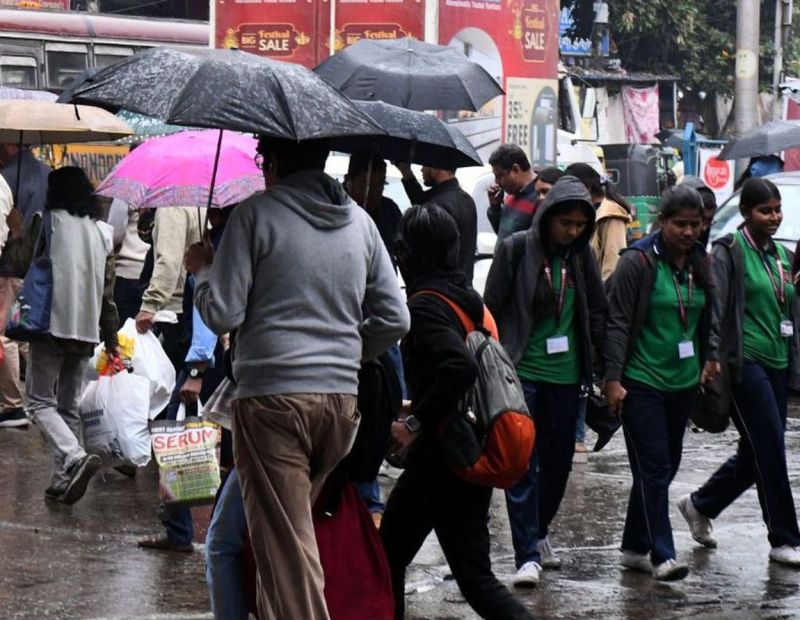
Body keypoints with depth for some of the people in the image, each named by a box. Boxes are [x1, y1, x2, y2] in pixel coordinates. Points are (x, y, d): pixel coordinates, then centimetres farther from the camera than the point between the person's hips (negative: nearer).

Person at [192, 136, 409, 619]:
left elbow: (222, 315, -9)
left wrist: (203, 268, 9)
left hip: (272, 397, -6)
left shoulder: (257, 213, -6)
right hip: (342, 397, 6)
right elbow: (395, 319, 12)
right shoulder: (360, 221, 12)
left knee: (286, 546, -5)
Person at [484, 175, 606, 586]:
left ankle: (539, 533, 32)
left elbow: (597, 310, 14)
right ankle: (528, 554, -10)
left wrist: (596, 356, 8)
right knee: (523, 463, -8)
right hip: (520, 372, -5)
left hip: (565, 375, 5)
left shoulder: (581, 255, 5)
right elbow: (492, 309, -4)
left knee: (559, 460, 12)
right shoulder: (516, 249, -7)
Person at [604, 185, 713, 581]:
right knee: (654, 468, -9)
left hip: (683, 383, 7)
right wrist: (613, 378, -14)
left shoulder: (701, 264, 8)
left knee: (665, 466, 11)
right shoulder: (639, 262, -10)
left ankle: (635, 547, 22)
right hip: (641, 381, -7)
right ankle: (661, 555, -8)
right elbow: (617, 322, -10)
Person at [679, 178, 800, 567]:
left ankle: (700, 505, 29)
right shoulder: (729, 252, -6)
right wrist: (714, 357, -21)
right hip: (745, 363, -8)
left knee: (757, 454, 10)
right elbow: (716, 308, -12)